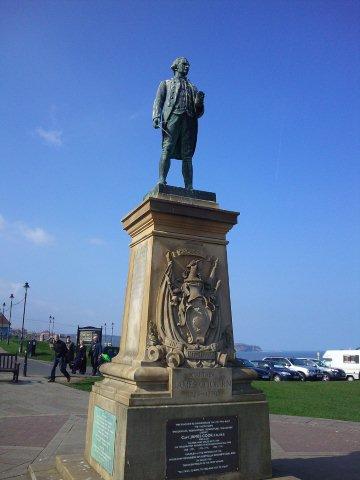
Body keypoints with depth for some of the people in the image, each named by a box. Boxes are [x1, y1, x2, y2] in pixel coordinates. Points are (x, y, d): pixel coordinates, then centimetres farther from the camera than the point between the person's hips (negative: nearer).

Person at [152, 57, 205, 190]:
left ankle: (189, 187, -15)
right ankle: (161, 181, -25)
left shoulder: (193, 87, 34)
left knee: (187, 155, -8)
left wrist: (199, 102, 2)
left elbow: (199, 113, 25)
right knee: (167, 150, -19)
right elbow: (158, 101, 13)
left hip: (189, 121, 2)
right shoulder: (166, 83, 27)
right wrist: (156, 117, -7)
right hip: (173, 116, -2)